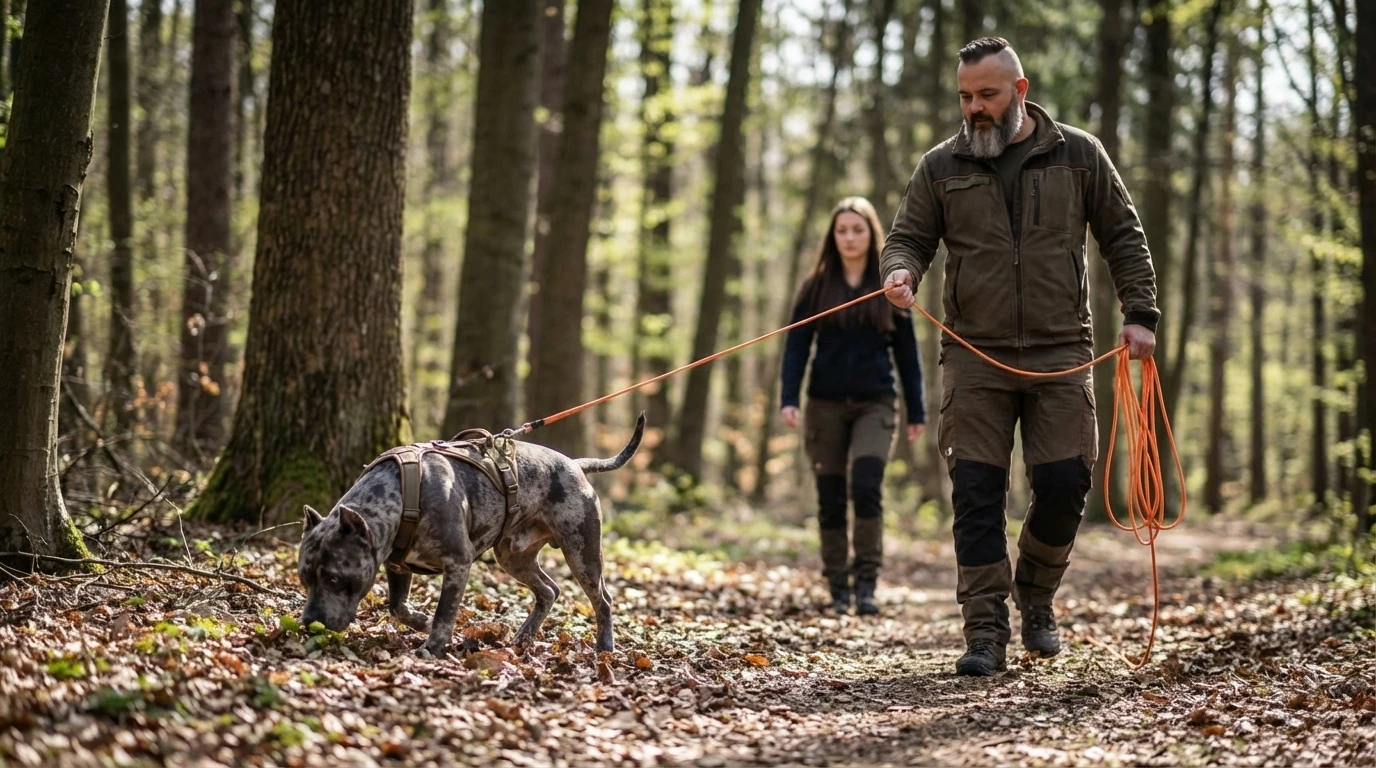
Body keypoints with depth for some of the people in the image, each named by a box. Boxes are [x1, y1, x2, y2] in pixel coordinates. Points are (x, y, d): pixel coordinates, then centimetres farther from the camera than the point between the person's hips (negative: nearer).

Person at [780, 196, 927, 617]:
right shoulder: (816, 287, 4)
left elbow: (907, 352, 7)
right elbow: (796, 345, 1)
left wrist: (916, 412, 5)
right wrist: (789, 399, -12)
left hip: (875, 404, -1)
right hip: (826, 405, 1)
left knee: (867, 485, -19)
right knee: (831, 498, 4)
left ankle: (866, 584, -14)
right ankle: (838, 589, 13)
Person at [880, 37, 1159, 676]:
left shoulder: (1078, 155, 6)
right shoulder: (940, 168, 7)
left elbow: (1123, 239, 10)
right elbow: (909, 237, 8)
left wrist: (1140, 315, 1)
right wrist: (900, 270, -15)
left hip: (1061, 353, 0)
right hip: (975, 356, 0)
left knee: (1064, 484, -3)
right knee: (976, 493, -6)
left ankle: (1036, 598, 23)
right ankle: (985, 634, -2)